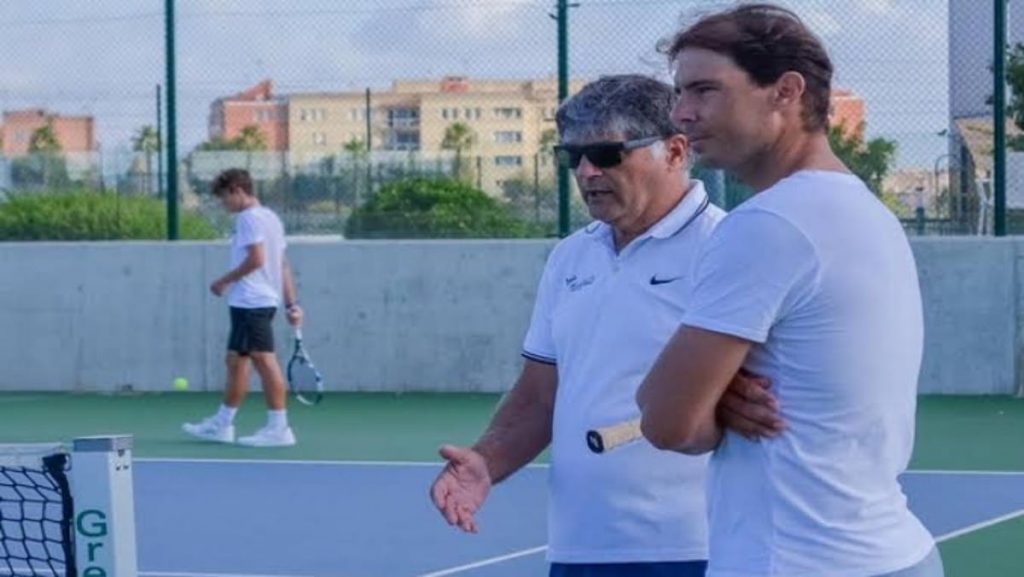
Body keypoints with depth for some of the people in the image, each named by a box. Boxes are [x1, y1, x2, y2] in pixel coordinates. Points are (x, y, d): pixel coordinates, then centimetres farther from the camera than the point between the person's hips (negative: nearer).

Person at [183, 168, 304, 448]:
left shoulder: (249, 217, -11)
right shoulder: (270, 217, 18)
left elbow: (256, 259, -20)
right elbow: (283, 265, 17)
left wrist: (225, 280, -10)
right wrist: (291, 303, 16)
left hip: (252, 301, -10)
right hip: (250, 302, 10)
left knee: (264, 360, -9)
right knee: (235, 360, 15)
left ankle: (279, 428, -9)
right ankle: (221, 424, 22)